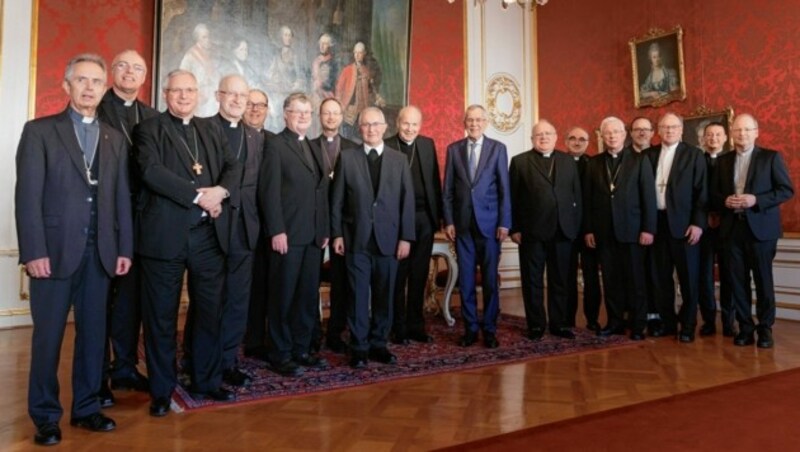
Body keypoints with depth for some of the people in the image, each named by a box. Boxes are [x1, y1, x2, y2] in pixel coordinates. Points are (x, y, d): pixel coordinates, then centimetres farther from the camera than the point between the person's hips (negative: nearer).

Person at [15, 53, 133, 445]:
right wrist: (34, 251, -13)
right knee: (48, 335, 5)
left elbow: (122, 197, 10)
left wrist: (124, 248, 5)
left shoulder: (115, 138, 13)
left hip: (100, 250, 4)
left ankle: (87, 407, 22)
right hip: (54, 248, -3)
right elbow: (28, 195, -6)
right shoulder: (39, 131, 2)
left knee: (93, 332, 9)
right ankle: (45, 415, 18)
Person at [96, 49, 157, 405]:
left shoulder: (151, 116, 12)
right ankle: (97, 377, 16)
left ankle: (125, 367, 26)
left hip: (139, 217, 5)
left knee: (131, 294, 12)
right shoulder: (96, 109, -3)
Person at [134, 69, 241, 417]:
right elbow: (152, 171, -13)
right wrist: (198, 195, -17)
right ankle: (161, 390, 19)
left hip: (209, 234, 4)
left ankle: (205, 382, 25)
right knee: (161, 316, 5)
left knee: (210, 311, 10)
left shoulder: (212, 128, 17)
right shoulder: (149, 129, 3)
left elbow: (234, 167, 7)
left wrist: (221, 191, -13)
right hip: (164, 234, -4)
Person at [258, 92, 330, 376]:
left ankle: (301, 350, 21)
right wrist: (277, 231, -17)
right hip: (288, 234, -7)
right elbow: (269, 191, -11)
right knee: (283, 296, 1)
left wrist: (325, 229, 12)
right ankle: (280, 355, 12)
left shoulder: (314, 149, 19)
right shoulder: (275, 144, -3)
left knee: (309, 296, 10)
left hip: (313, 235, 7)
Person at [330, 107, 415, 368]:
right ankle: (359, 347, 14)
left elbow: (407, 200, 4)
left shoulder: (399, 160, 7)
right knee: (359, 295, 3)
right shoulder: (347, 157, 4)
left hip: (388, 238, 1)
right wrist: (337, 233, -2)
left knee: (384, 295, 8)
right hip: (356, 238, -1)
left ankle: (379, 344, 21)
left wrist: (405, 237, -2)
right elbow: (337, 199, 3)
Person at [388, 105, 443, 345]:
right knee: (398, 276, 6)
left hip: (425, 218, 4)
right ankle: (398, 328, 16)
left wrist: (439, 214, 6)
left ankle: (416, 326, 22)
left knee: (419, 276, 11)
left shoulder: (428, 144, 10)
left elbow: (435, 181, 10)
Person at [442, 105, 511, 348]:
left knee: (490, 279, 4)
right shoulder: (453, 149, 7)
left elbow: (504, 188, 1)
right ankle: (470, 328, 16)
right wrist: (448, 221, -1)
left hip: (489, 222, -1)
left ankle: (489, 329, 15)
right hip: (462, 223, 1)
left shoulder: (498, 148, 3)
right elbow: (447, 189, 6)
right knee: (465, 279, 5)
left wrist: (504, 222, -5)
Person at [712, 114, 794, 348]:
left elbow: (787, 190, -4)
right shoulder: (723, 161, 12)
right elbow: (715, 194, 14)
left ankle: (765, 328, 15)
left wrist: (756, 200, -17)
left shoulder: (771, 157, 1)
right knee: (737, 280, 5)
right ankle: (745, 327, 15)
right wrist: (725, 201, -8)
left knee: (763, 279, 4)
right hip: (731, 228, 3)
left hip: (760, 227, -3)